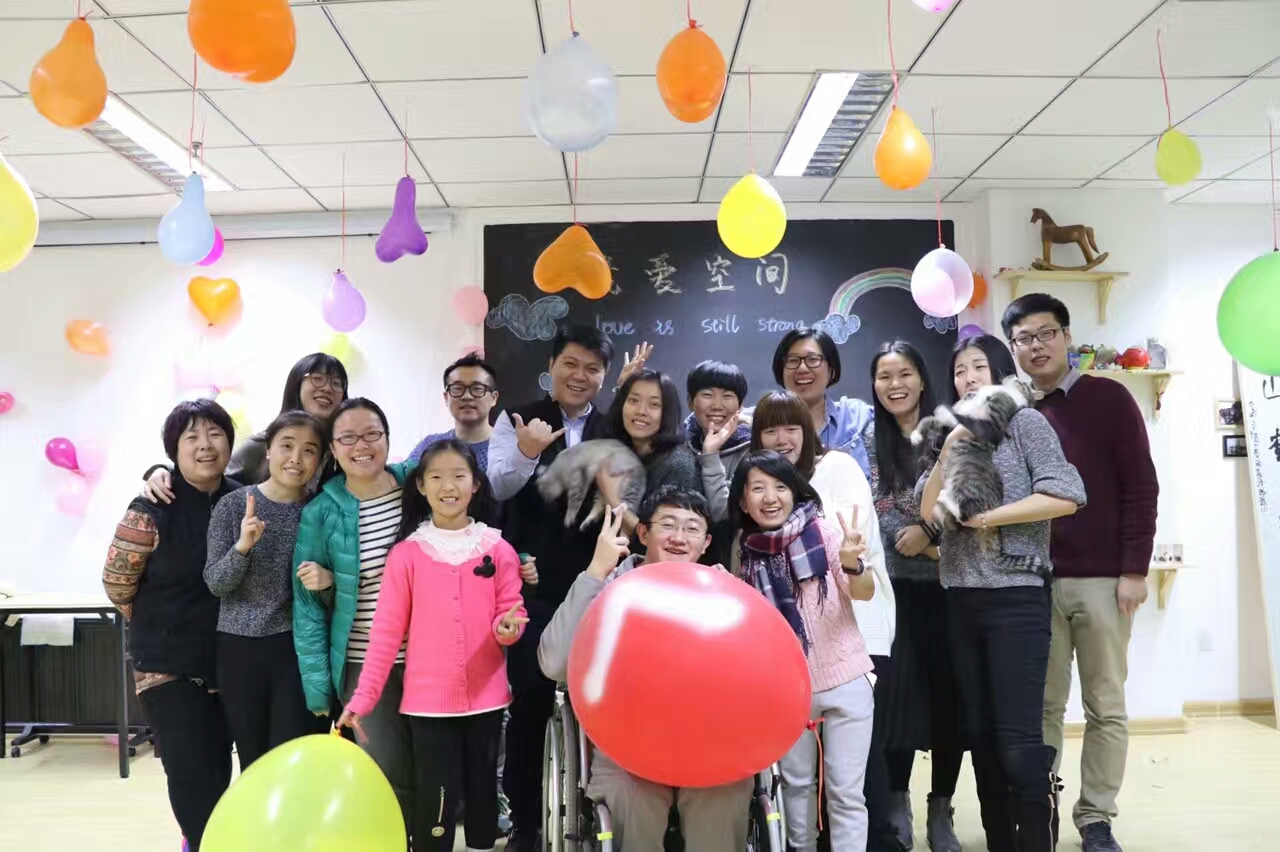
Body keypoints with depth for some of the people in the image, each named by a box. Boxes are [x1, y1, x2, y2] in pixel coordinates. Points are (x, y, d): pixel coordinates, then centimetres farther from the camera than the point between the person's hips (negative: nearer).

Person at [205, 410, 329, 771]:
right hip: (240, 648, 1)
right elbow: (215, 583, -5)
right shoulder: (234, 504, -3)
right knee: (253, 765, 12)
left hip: (298, 650, 0)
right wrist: (242, 547, -23)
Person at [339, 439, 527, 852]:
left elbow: (511, 613, 2)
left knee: (482, 791, 14)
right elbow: (387, 631, -4)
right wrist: (363, 698, -7)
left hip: (485, 696, 2)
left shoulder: (498, 550, 0)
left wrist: (508, 627, -21)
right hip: (428, 700, -2)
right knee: (436, 799, -1)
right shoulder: (406, 554, -4)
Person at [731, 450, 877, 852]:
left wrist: (851, 563, -39)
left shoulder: (823, 531, -10)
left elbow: (865, 593, -18)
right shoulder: (746, 553, -3)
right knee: (796, 783, 17)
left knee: (844, 790, 3)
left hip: (844, 682, -3)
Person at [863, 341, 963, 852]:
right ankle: (897, 804, 16)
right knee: (897, 690, 0)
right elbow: (876, 507, -4)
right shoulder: (869, 441, 5)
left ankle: (941, 810, 17)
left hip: (947, 582, 0)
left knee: (949, 691, 3)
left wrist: (925, 532, -15)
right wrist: (933, 549, -12)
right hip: (895, 585, 0)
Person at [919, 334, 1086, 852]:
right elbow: (929, 512, 6)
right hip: (961, 600, 6)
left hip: (1015, 597, -6)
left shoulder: (1025, 422, 0)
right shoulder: (953, 434, 16)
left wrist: (987, 517, -10)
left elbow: (1066, 497, -13)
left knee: (1018, 738, -7)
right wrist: (950, 450, -4)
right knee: (980, 734, 10)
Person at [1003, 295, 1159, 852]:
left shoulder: (1109, 399, -1)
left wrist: (1133, 569, -9)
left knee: (1106, 707, 7)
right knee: (1042, 706, 8)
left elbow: (1141, 487, -4)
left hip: (1101, 579, -2)